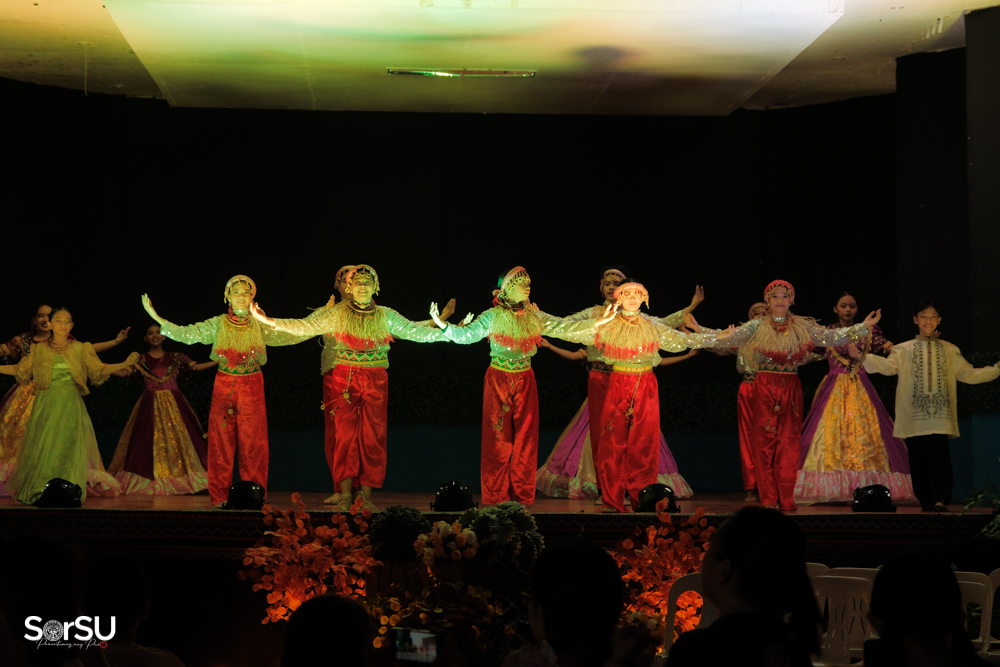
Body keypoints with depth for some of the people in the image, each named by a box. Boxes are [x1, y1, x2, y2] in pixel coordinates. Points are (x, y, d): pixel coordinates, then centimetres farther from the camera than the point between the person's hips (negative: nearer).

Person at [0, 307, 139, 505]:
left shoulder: (81, 349, 7)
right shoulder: (39, 349, 8)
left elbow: (99, 369, 4)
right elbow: (20, 370, 16)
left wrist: (126, 363, -7)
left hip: (71, 406, 0)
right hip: (46, 405, 0)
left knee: (68, 448, -5)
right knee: (42, 449, -2)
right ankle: (39, 491, 5)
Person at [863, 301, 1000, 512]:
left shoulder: (949, 350, 17)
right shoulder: (904, 350, 12)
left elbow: (968, 374, 18)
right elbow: (888, 366, -4)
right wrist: (864, 356, -19)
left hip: (940, 414, 0)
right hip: (915, 414, 0)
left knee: (939, 455, -13)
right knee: (918, 458, -2)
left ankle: (940, 498, -13)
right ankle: (926, 500, 6)